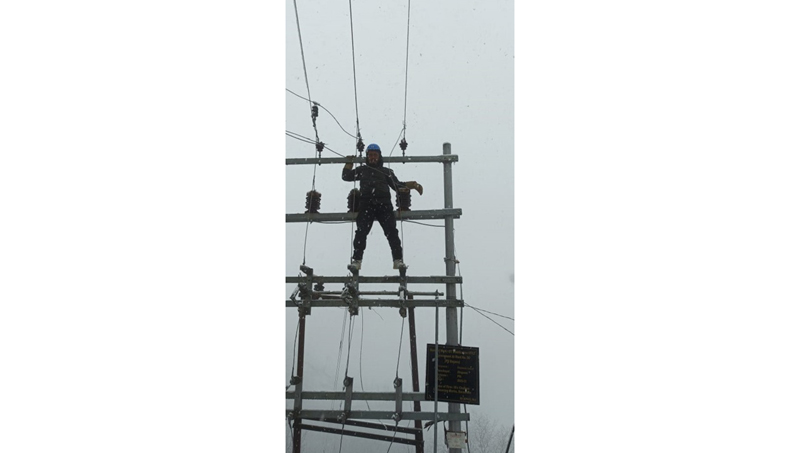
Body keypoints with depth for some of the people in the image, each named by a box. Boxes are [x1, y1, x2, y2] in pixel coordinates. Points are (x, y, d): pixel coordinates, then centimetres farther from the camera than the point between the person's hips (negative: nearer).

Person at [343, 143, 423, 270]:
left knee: (392, 232, -12)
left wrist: (413, 185, 7)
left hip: (384, 204, 0)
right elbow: (346, 176, 24)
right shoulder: (362, 170, 25)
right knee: (361, 232, -10)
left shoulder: (386, 171, 23)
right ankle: (357, 260, -10)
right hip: (366, 205, 0)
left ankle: (398, 260, -14)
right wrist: (349, 163, 20)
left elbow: (397, 185, 17)